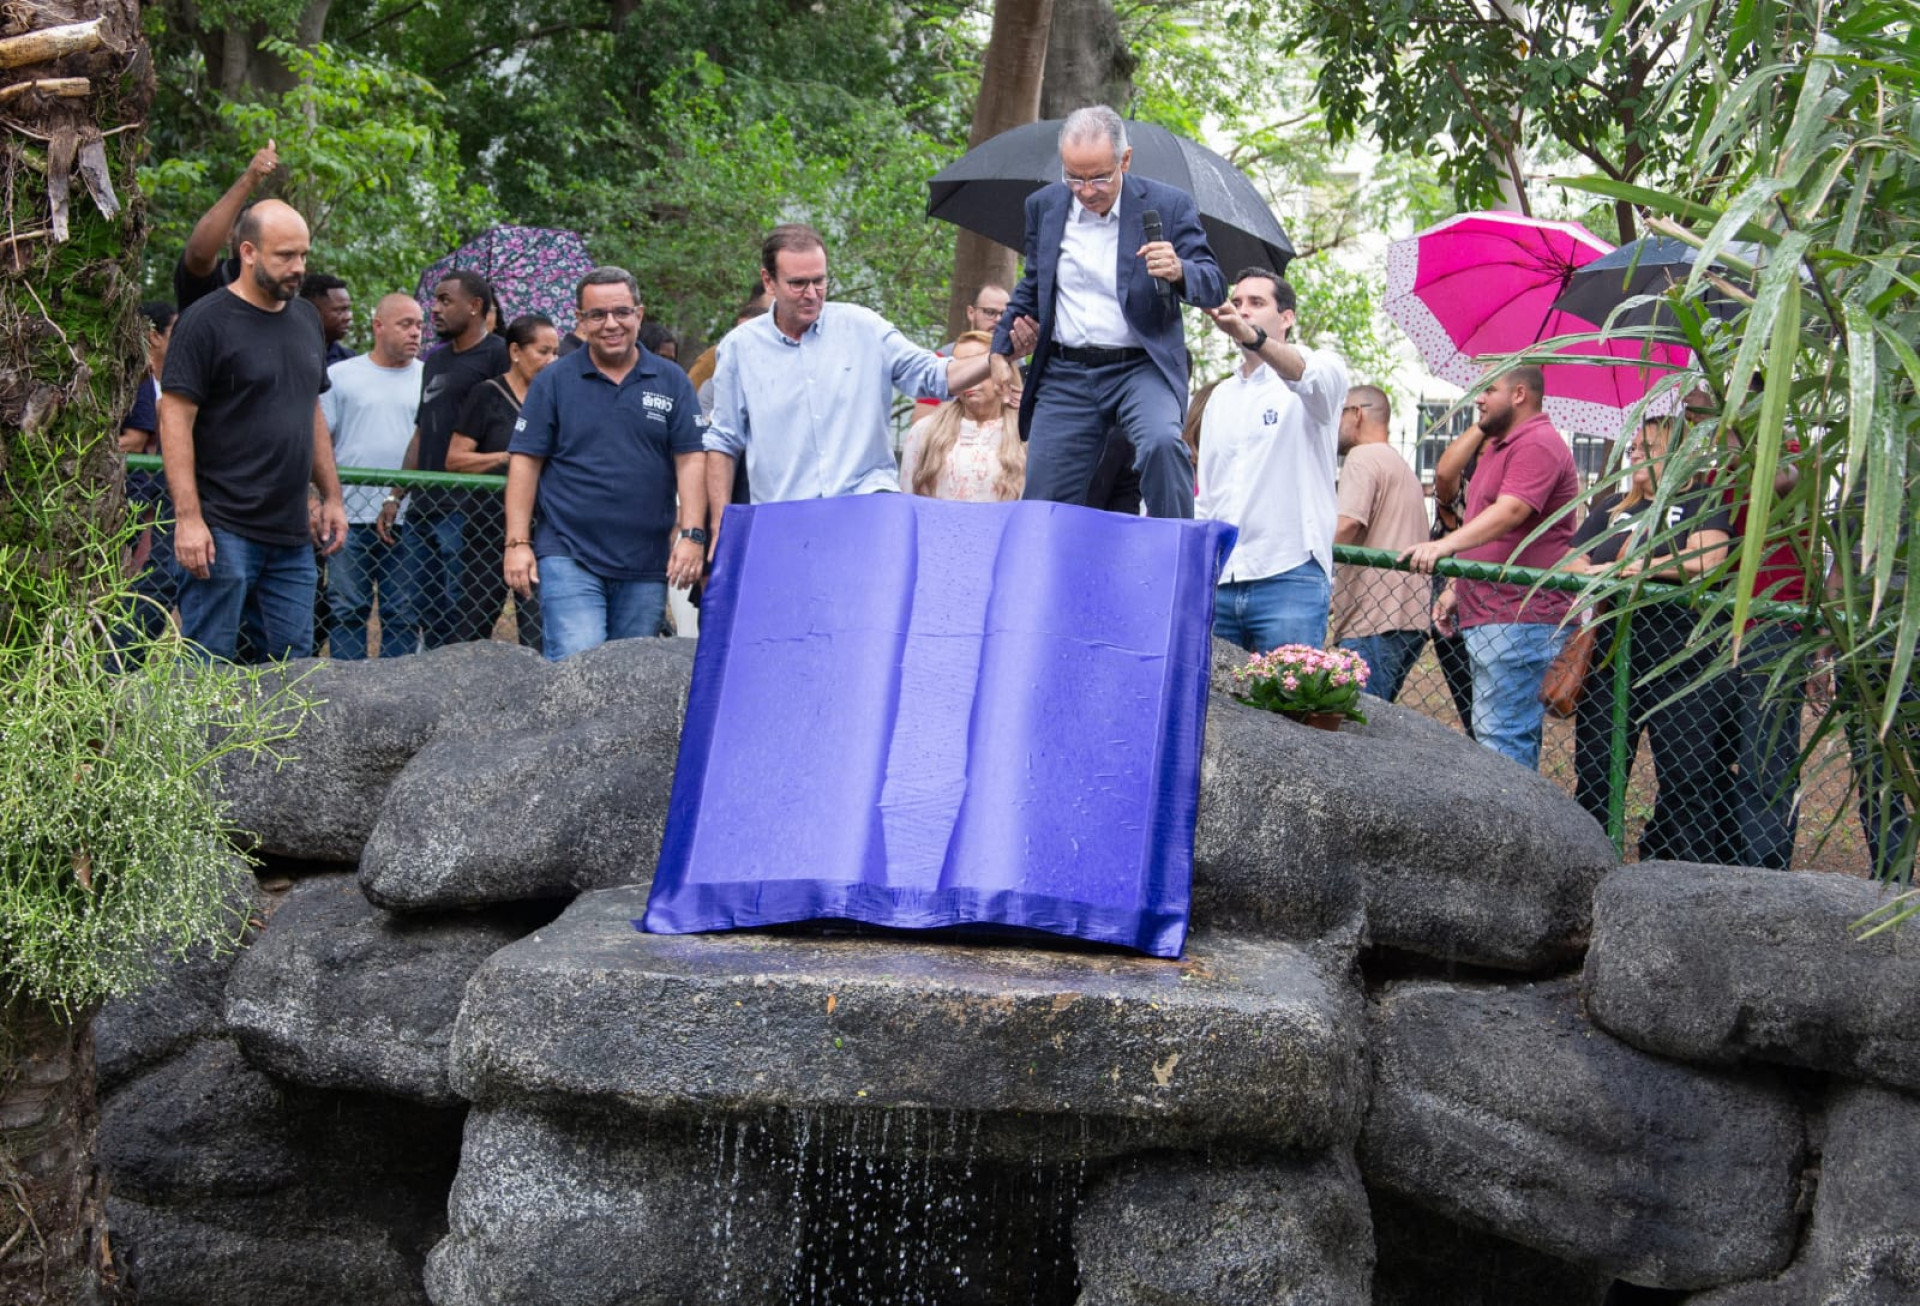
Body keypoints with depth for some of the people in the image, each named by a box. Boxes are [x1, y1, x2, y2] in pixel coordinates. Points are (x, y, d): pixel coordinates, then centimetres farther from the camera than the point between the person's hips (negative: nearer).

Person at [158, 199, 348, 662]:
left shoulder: (306, 319, 14)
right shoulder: (207, 321, -8)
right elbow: (175, 419, -12)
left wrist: (332, 496, 18)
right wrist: (187, 517, -18)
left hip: (291, 536, 7)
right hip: (224, 532, -7)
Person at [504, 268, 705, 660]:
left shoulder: (671, 383, 8)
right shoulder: (553, 383, 4)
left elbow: (691, 459, 5)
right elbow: (525, 462, 3)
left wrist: (692, 535, -6)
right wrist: (518, 543, -4)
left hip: (646, 565, 2)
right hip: (568, 557, -2)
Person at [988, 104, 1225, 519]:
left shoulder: (1168, 206, -5)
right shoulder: (1044, 205, 7)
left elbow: (1214, 288, -8)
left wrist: (1179, 271, -29)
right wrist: (1001, 345, 15)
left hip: (1142, 367, -3)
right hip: (1064, 375, 4)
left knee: (1161, 442, -33)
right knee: (1045, 504, 0)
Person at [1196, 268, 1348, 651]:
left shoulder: (1318, 373, 4)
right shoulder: (1221, 395, 23)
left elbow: (1313, 377, -24)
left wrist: (1250, 335, -41)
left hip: (1289, 577, -5)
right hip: (1219, 581, 5)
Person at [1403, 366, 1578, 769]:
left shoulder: (1537, 445, -12)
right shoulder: (1498, 445, 24)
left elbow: (1510, 511, -27)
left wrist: (1446, 544, -38)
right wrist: (1456, 589, 21)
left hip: (1519, 619, -11)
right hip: (1487, 616, 11)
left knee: (1501, 737, -15)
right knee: (1514, 735, 12)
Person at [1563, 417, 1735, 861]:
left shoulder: (1704, 501, 3)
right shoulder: (1613, 506, 21)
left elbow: (1705, 561, -13)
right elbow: (1569, 563, 14)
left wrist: (1618, 567, -9)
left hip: (1684, 669, -5)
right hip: (1608, 664, 5)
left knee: (1691, 779, -6)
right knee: (1595, 776, 7)